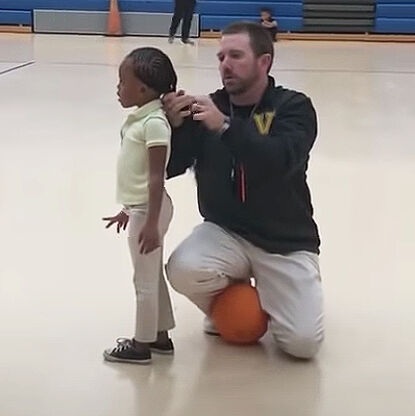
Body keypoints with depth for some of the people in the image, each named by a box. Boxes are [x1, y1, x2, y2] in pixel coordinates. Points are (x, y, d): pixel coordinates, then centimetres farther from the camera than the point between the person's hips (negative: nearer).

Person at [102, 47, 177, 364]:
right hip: (141, 207, 10)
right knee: (152, 276, 18)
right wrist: (129, 209, 23)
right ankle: (160, 335, 29)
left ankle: (142, 344, 13)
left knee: (145, 280, 2)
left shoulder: (154, 123, -20)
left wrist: (151, 222, -24)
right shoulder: (141, 117, 9)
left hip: (148, 210, -10)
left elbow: (157, 176, -23)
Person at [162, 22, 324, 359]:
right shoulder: (207, 108, -3)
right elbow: (168, 168, -6)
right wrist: (175, 126, -25)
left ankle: (265, 298, 21)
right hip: (225, 232, 2)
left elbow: (280, 160, -28)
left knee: (303, 342, -15)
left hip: (287, 242, -1)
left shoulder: (294, 107, -9)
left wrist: (226, 127, -38)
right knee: (183, 269, -31)